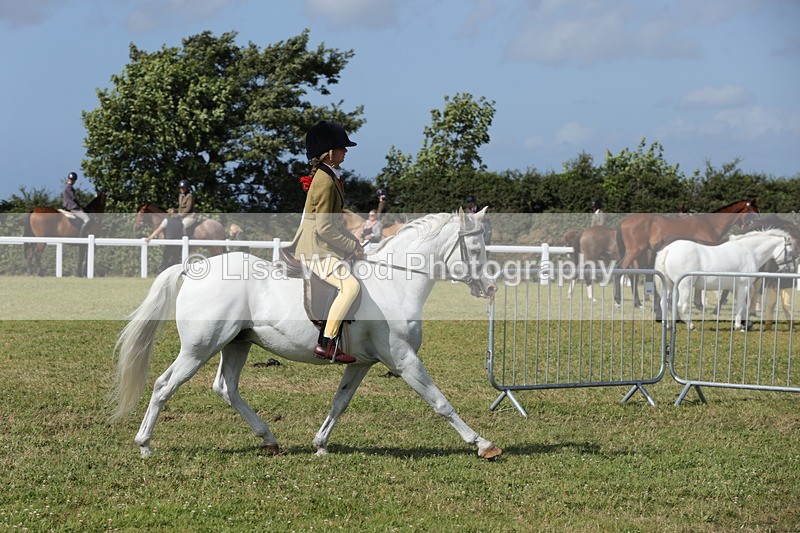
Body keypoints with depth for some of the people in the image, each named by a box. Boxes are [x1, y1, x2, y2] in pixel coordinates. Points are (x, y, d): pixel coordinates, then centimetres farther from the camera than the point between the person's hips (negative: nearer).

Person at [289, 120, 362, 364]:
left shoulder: (331, 176, 13)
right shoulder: (325, 181, -18)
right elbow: (324, 228, -22)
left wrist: (353, 242, 10)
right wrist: (352, 247, -14)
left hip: (325, 246, 11)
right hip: (315, 249, -11)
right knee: (350, 286, -24)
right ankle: (325, 345, -23)